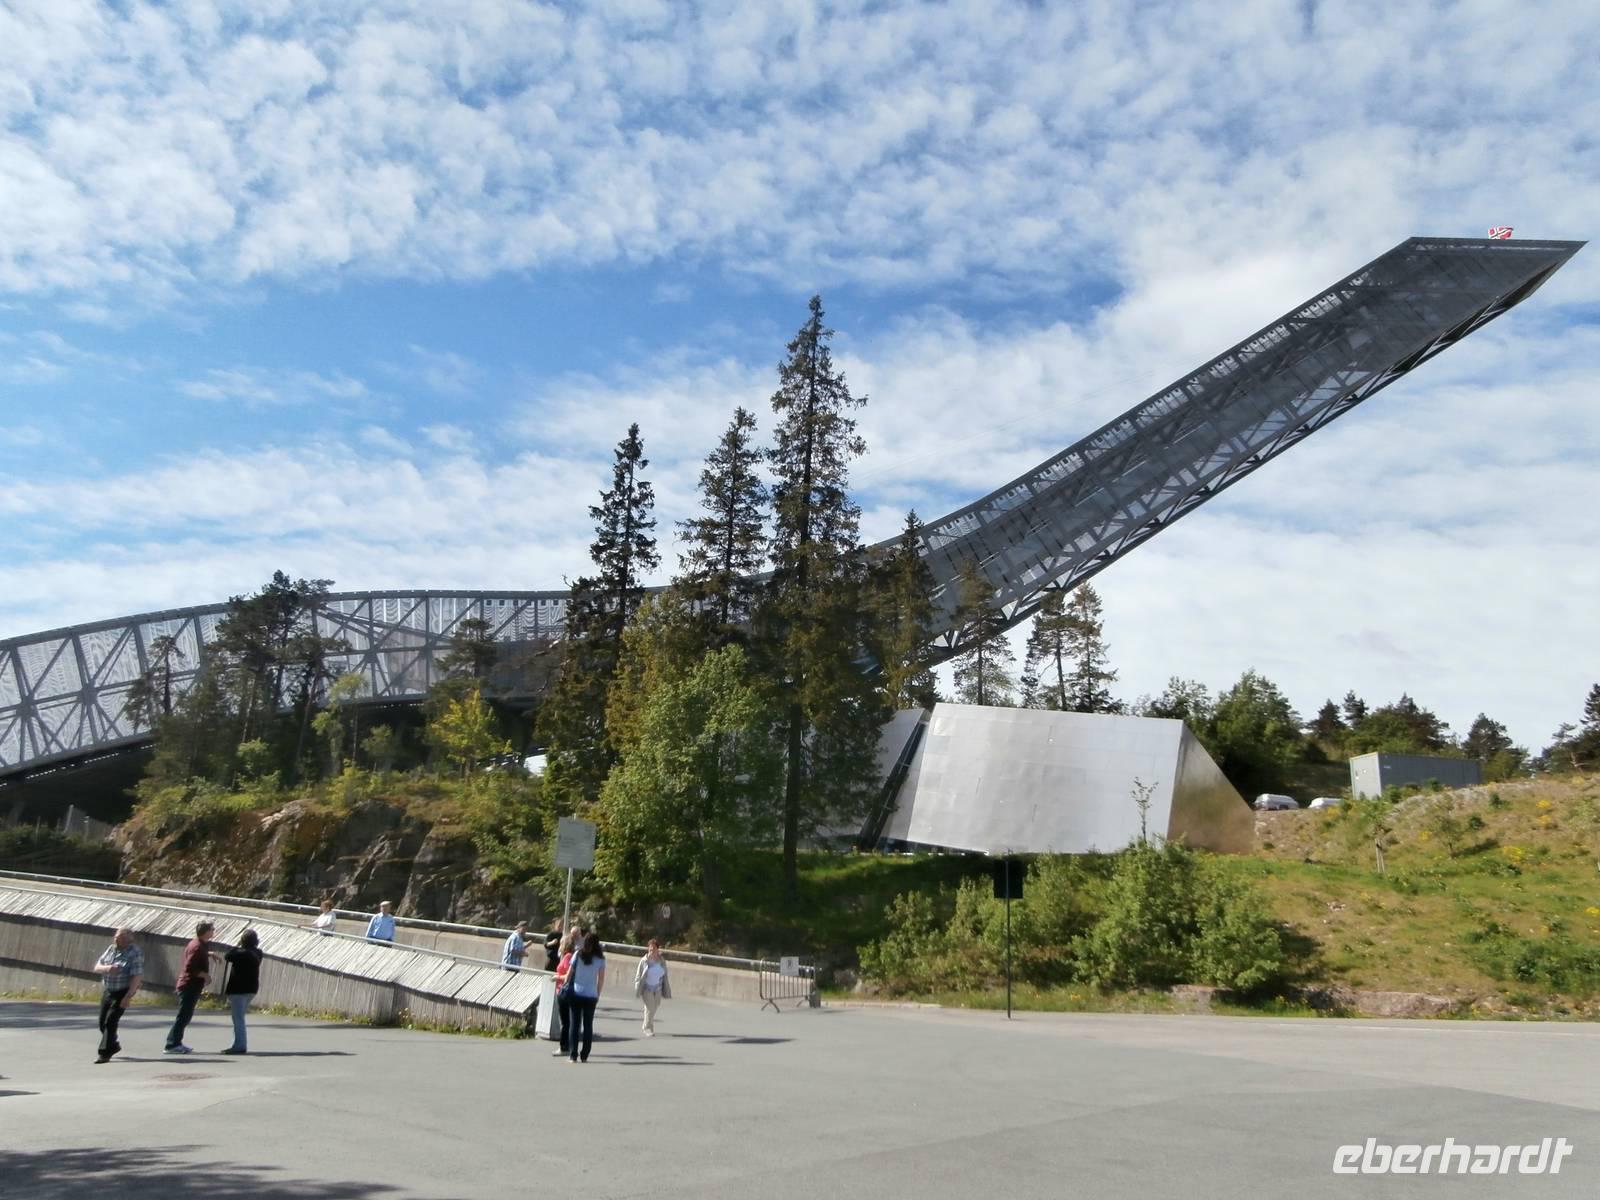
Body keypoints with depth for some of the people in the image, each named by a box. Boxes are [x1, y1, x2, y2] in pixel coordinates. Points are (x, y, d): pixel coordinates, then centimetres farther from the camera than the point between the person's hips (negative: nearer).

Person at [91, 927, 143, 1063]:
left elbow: (137, 977, -21)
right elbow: (97, 967, 4)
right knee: (103, 1022, 15)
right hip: (107, 990, 7)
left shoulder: (135, 953, -17)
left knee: (110, 1021, -12)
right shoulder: (111, 949, 3)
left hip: (123, 992, -7)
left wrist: (128, 996, -26)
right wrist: (107, 968, -19)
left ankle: (105, 1053, -4)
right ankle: (113, 1045, 37)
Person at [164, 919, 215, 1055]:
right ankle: (171, 1045, -2)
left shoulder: (197, 943, 10)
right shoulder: (197, 947, -20)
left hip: (191, 986, 10)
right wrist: (205, 975, -16)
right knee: (183, 1016, -6)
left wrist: (209, 954, 22)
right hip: (190, 986, -10)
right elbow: (190, 968, -25)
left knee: (185, 1016, 15)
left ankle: (176, 1043, 21)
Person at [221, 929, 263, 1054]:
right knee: (239, 1018, 17)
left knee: (238, 1018, -4)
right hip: (251, 989, 8)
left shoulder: (242, 953, -18)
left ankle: (240, 1046, -4)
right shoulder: (257, 953, 7)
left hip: (239, 989, -8)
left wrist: (237, 945, 0)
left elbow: (226, 957, -7)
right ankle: (240, 1045, 20)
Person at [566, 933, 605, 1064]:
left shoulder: (578, 955, -1)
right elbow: (601, 980, -1)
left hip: (576, 994, 0)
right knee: (588, 1025, 8)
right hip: (591, 996, 0)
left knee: (575, 1024, 6)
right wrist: (598, 994, 9)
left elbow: (570, 974, 0)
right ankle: (584, 1056, 8)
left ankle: (573, 1055, 3)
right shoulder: (600, 959, -2)